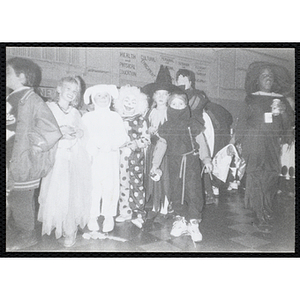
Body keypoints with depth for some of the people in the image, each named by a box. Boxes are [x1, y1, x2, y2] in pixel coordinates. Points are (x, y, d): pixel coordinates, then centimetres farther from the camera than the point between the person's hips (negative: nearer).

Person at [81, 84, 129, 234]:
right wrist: (92, 147, -15)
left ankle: (109, 216, 10)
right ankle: (92, 217, 9)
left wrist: (110, 145, -15)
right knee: (93, 186, -2)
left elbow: (122, 137, 2)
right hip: (93, 157, 0)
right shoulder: (87, 117, 10)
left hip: (111, 156, 1)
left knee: (110, 186, -1)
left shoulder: (115, 117, 11)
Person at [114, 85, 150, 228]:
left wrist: (136, 144, -14)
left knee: (137, 184, -4)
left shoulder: (141, 121, 3)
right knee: (122, 184, 8)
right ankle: (125, 212, 19)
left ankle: (139, 214, 3)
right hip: (121, 156, 3)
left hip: (136, 157, -3)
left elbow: (147, 139, 1)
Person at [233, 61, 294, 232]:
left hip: (273, 144, 3)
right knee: (256, 176, -8)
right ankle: (261, 217, -3)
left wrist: (283, 111, -5)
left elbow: (290, 123, 14)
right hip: (254, 142, -3)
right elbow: (242, 122, 7)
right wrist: (240, 143, -1)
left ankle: (268, 211, 7)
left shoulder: (281, 100, 15)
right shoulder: (251, 99, 9)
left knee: (272, 175, -4)